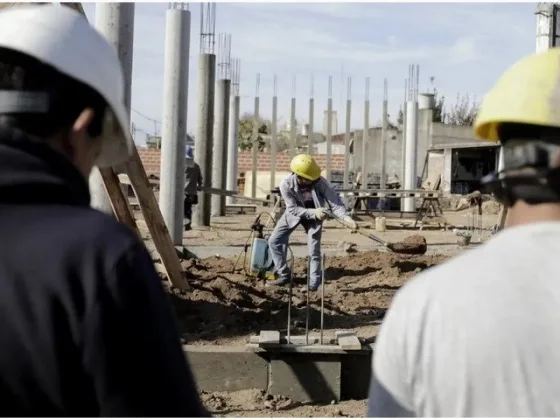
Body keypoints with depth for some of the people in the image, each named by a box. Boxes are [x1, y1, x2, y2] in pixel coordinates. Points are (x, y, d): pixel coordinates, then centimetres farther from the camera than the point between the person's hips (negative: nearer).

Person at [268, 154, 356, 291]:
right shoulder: (286, 185, -32)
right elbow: (293, 209, -27)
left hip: (315, 213, -1)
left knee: (314, 249, -6)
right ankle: (284, 275, 13)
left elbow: (334, 201, -32)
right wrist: (313, 213, -41)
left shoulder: (320, 182, -33)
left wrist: (345, 217, -50)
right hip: (294, 213, 1)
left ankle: (314, 283, 7)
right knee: (274, 241, -1)